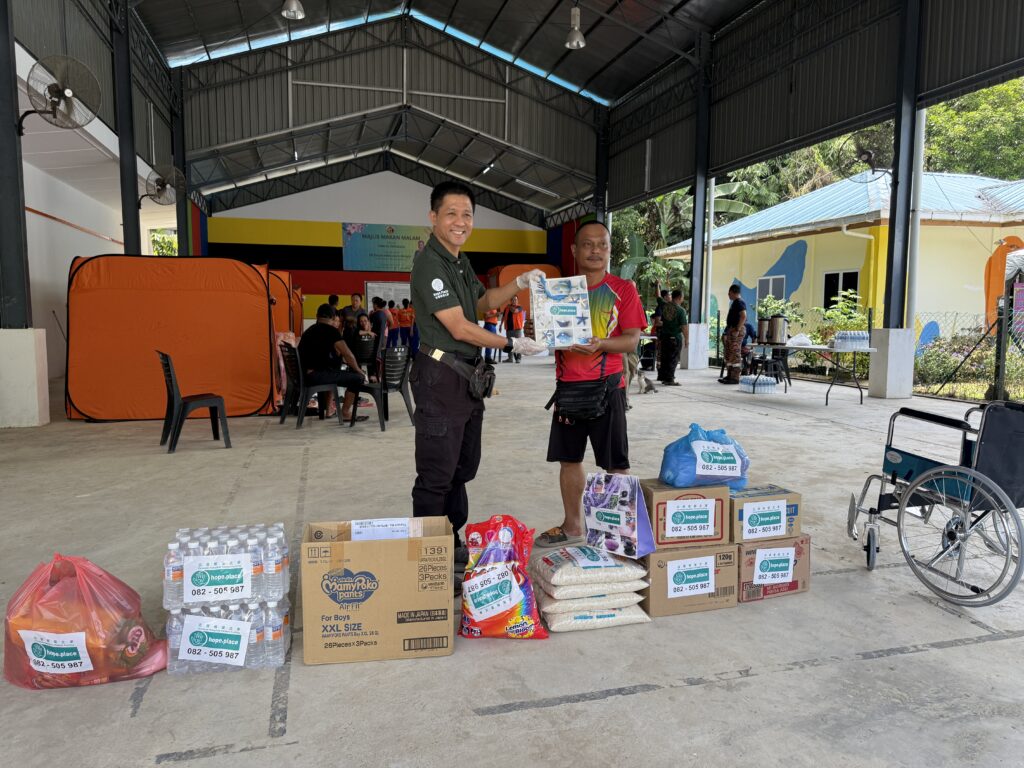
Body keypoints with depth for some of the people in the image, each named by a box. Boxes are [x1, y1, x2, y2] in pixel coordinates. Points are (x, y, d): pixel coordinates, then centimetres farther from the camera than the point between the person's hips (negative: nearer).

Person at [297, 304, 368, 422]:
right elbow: (348, 354, -6)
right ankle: (345, 412, 9)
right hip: (316, 375, -9)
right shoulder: (331, 330, -6)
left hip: (303, 373, 9)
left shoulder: (309, 330, 19)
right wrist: (359, 370, 8)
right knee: (357, 377, 0)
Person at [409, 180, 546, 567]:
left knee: (463, 468, 17)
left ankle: (452, 545, 30)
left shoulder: (460, 261, 13)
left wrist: (520, 282, 12)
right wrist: (513, 345, -13)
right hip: (440, 376, -10)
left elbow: (483, 302, 28)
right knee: (437, 475, -2)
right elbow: (460, 328, -20)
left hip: (467, 375, 10)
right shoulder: (429, 263, -16)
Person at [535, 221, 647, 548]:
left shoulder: (623, 290, -1)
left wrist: (601, 344, -25)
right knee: (568, 458, 12)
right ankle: (572, 526, 27)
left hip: (606, 386, -4)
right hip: (568, 385, 4)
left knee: (615, 463, 2)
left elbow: (632, 339, -7)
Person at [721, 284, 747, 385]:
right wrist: (727, 332, 22)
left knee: (735, 354, -9)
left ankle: (735, 378, -8)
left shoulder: (739, 302, -12)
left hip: (737, 331, -11)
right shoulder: (734, 303, 19)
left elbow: (743, 316, -24)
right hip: (731, 330, 11)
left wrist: (737, 330, -25)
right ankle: (729, 376, 19)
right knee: (728, 354, 13)